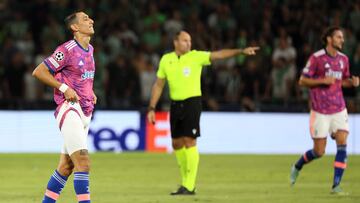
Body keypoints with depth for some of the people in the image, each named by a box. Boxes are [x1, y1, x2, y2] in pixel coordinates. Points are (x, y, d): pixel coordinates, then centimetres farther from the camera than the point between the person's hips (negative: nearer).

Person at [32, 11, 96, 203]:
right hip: (69, 109, -9)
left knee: (66, 166, 10)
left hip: (85, 112, 9)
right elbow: (38, 72, -10)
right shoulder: (67, 50, -12)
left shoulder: (89, 50, 15)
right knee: (83, 162, -18)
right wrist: (64, 88, -16)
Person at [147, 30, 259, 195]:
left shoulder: (196, 57, -4)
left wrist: (241, 51, -26)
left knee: (189, 141, -11)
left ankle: (189, 186, -9)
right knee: (177, 144, 8)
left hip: (192, 102, -4)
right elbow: (158, 85, 12)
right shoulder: (166, 60, 6)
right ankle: (186, 180, 23)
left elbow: (218, 55, -14)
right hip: (175, 104, 4)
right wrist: (151, 108, 8)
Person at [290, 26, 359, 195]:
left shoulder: (343, 59, 7)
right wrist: (323, 81, -19)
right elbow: (302, 81, -6)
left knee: (342, 144, -12)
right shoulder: (316, 58, -10)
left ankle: (336, 185, -9)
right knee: (319, 152, 0)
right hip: (320, 111, -4)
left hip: (339, 109, 4)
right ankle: (297, 167, 31)